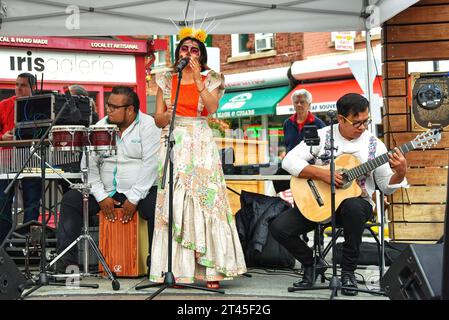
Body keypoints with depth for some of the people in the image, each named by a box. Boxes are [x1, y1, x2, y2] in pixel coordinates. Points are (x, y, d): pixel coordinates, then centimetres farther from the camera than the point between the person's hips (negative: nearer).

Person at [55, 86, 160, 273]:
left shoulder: (149, 126, -4)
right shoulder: (100, 126, 10)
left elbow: (150, 165, -14)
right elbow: (89, 164, 5)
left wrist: (134, 199, -19)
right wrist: (101, 197, -7)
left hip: (141, 192, -5)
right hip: (107, 193, 5)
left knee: (156, 205, -34)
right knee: (71, 199, -12)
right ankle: (66, 260, -14)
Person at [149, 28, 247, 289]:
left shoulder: (210, 80, 8)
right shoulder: (167, 81, 12)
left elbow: (212, 108, -12)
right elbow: (158, 121, 10)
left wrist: (198, 78, -13)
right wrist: (167, 114, -12)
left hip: (202, 146, -2)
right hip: (175, 146, 2)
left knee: (206, 199, -7)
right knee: (174, 202, -4)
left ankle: (211, 270, -5)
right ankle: (177, 270, -1)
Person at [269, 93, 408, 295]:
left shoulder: (374, 145, 0)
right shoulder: (322, 136, -3)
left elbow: (387, 187, 3)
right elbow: (289, 161, -12)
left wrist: (400, 173, -19)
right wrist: (323, 174, -22)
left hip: (356, 202, -1)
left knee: (353, 207, -39)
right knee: (278, 227, -18)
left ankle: (348, 271, -19)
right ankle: (312, 264, 9)